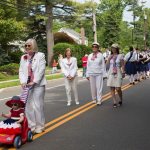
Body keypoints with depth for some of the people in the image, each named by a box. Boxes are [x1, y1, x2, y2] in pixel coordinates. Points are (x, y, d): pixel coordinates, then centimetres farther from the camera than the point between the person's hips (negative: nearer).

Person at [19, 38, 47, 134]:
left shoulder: (40, 55, -1)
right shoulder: (23, 57, 14)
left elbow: (41, 70, -9)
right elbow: (21, 71, 8)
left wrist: (34, 82, -16)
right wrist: (23, 82, -9)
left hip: (38, 85, -4)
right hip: (27, 85, 5)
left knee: (38, 106, -3)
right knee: (28, 106, 5)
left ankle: (39, 126, 8)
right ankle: (31, 126, 15)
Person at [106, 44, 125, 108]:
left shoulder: (120, 56, 1)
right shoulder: (110, 56, 11)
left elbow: (122, 65, 0)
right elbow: (107, 64, 1)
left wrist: (123, 72, -7)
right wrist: (109, 58, -8)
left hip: (118, 73, -4)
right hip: (111, 73, 4)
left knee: (118, 88, -8)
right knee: (112, 88, -1)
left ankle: (120, 100, 17)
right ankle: (115, 102, 4)